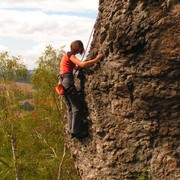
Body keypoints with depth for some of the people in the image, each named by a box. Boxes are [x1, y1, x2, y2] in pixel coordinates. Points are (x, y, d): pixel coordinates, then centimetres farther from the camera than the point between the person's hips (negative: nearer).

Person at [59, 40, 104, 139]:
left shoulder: (67, 55, 22)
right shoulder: (70, 55, -7)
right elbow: (82, 64, -20)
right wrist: (96, 59, -17)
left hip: (63, 82, 10)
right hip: (68, 81, -10)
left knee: (70, 107, 13)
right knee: (77, 107, -8)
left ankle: (71, 130, 13)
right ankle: (75, 130, -11)